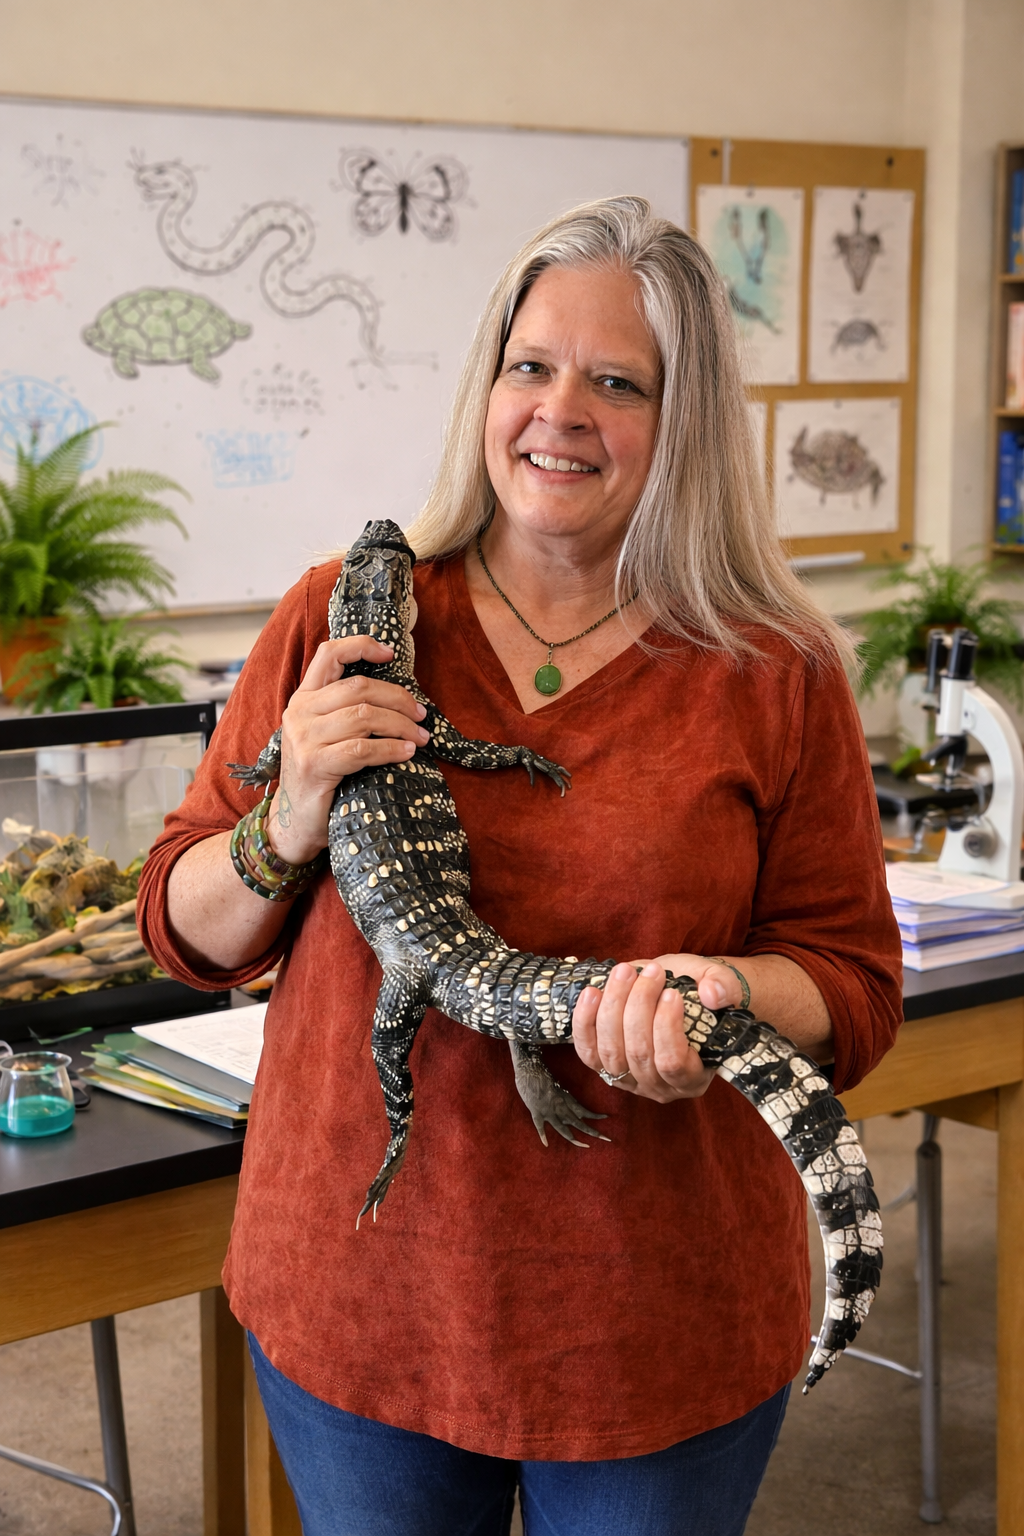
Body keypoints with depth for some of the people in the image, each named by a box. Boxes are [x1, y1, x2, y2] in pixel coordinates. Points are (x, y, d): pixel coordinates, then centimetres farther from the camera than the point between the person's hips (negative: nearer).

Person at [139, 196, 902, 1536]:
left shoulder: (775, 672, -4)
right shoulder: (341, 620, -1)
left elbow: (854, 985, -2)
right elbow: (186, 931, 4)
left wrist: (724, 992, -23)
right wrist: (287, 830, -16)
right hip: (355, 1292, 1)